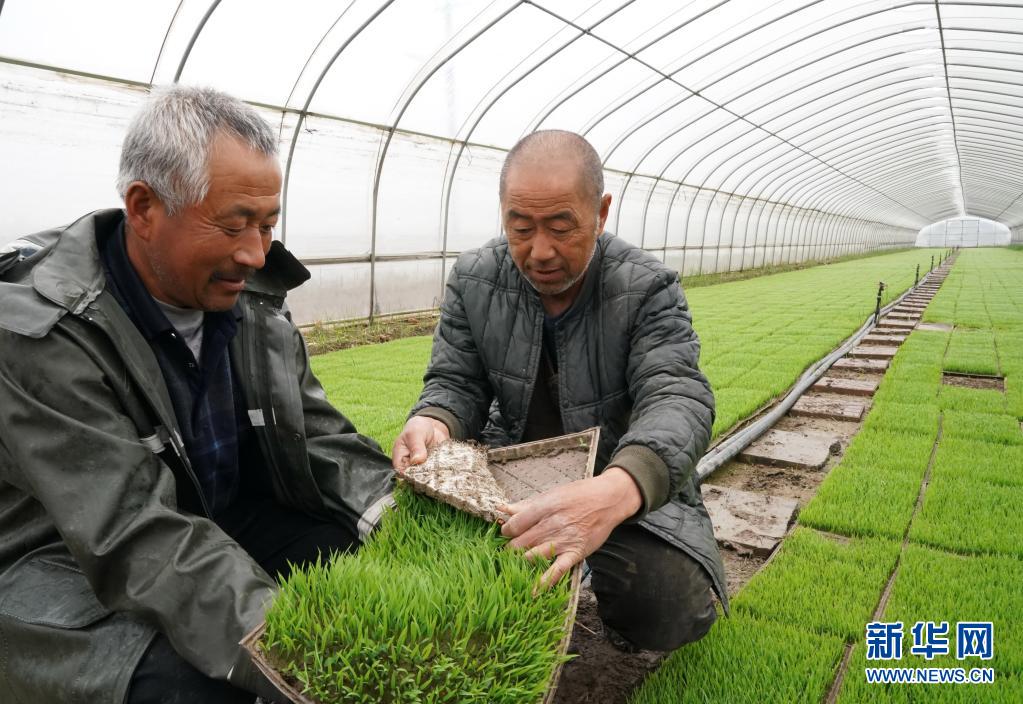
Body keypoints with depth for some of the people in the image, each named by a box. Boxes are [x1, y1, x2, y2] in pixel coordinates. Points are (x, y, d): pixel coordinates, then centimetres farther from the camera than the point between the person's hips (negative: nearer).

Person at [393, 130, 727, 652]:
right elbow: (456, 383, -1)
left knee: (672, 606, -28)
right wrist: (433, 423, -30)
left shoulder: (648, 290, -15)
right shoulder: (474, 281, -4)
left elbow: (678, 398, -28)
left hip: (630, 480, -2)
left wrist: (615, 492, -52)